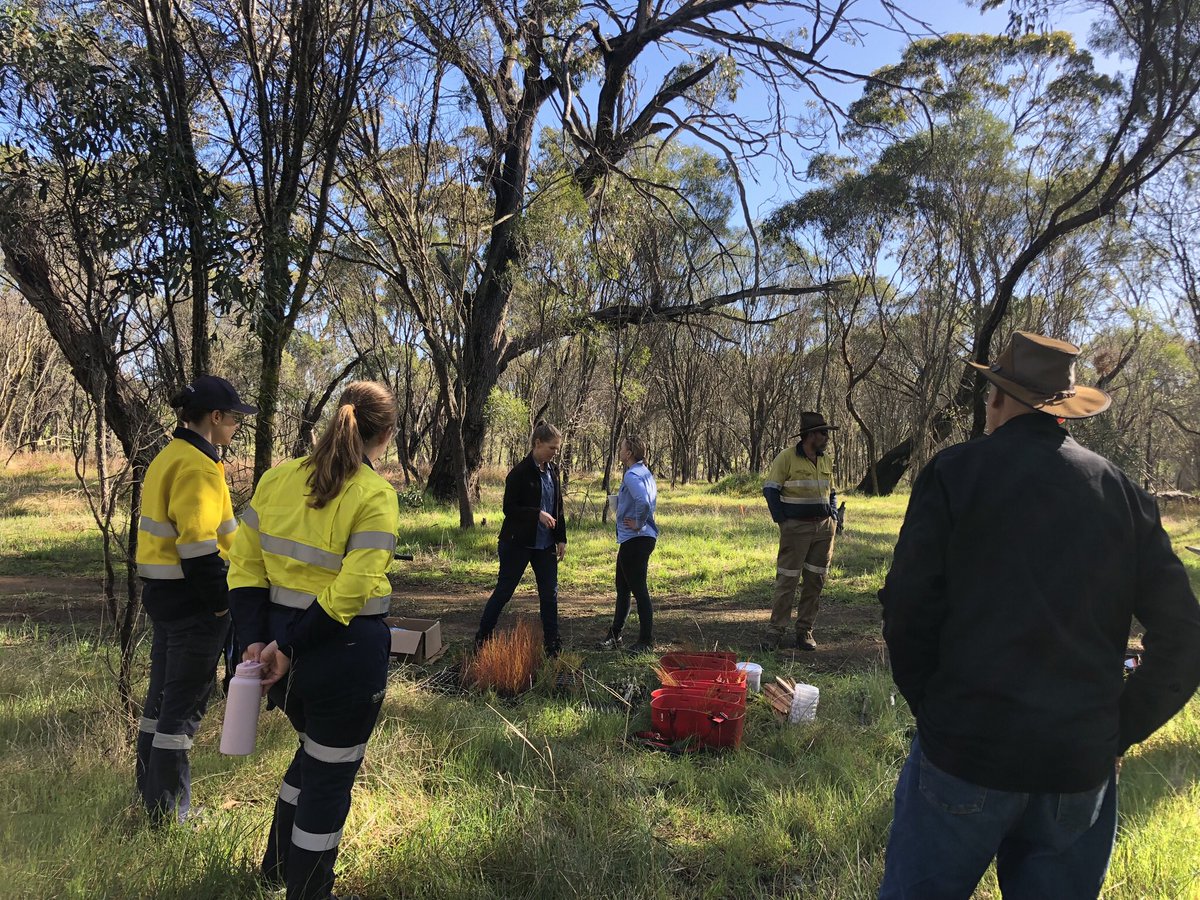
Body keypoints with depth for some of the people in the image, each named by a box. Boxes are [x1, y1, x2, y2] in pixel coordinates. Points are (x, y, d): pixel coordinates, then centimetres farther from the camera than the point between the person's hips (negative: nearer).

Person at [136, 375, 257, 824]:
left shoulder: (169, 457, 12)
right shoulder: (198, 467, -19)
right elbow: (198, 546, -25)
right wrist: (221, 603, -16)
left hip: (162, 592, 10)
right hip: (193, 600, -10)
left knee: (163, 693, 20)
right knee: (186, 702, 0)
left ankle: (151, 794, 34)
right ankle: (170, 814, 10)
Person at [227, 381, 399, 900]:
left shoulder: (277, 479, 2)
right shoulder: (375, 495, -15)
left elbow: (244, 568, -1)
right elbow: (351, 592, -23)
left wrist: (256, 639, -3)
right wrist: (288, 649, -15)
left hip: (286, 646, 7)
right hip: (345, 655, -7)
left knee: (314, 750, 30)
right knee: (329, 777, 13)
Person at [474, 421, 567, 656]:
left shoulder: (552, 470, 6)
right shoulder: (520, 473, -14)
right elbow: (509, 508, -15)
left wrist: (561, 539, 9)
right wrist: (537, 514, -25)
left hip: (545, 544, 6)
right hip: (518, 543, -6)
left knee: (550, 594, 7)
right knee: (504, 590, 3)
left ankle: (552, 645, 17)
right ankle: (482, 637, 18)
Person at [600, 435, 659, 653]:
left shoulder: (632, 476, -18)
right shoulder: (645, 473, 14)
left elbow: (643, 502, -34)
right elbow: (648, 500, 25)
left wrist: (638, 524, -20)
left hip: (635, 540, -11)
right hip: (632, 540, 11)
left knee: (639, 589, -3)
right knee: (622, 588, 18)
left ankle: (646, 641, 5)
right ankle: (614, 635, 28)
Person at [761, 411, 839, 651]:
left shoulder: (826, 462, 12)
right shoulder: (786, 458, -8)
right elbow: (770, 489, -7)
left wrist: (833, 516, 10)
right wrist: (781, 520, -10)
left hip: (824, 528, 6)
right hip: (796, 528, -6)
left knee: (815, 581, 7)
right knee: (787, 580, -5)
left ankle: (805, 631, 16)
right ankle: (776, 631, 2)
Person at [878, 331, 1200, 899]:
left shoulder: (954, 473, -6)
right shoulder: (1122, 492, 4)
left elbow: (908, 612, -9)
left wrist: (928, 708, 5)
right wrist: (1118, 732, 11)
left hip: (965, 752, -3)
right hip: (1082, 768, 4)